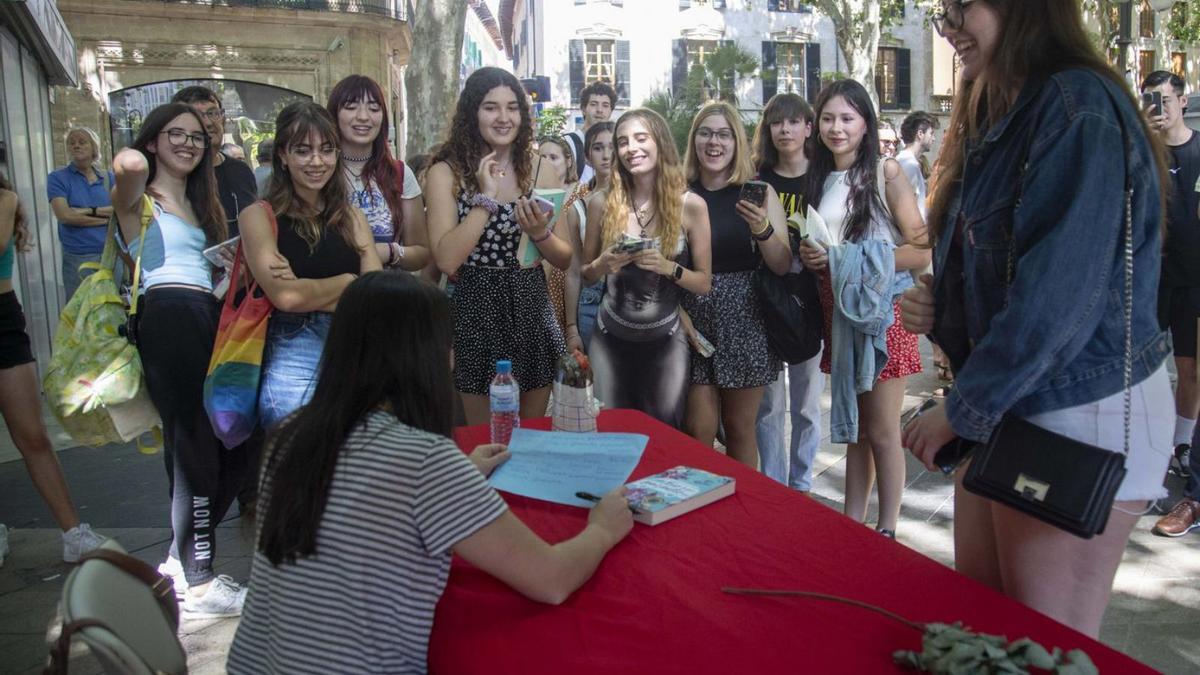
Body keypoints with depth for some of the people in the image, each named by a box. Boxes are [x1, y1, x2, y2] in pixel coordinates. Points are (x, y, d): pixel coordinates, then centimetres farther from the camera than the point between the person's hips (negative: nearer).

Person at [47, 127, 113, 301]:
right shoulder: (57, 178, 2)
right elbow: (64, 215, -11)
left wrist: (90, 211, -13)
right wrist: (106, 217, -6)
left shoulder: (108, 178, 10)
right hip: (78, 258, -3)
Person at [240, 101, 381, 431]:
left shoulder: (352, 217, 14)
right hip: (292, 359, -3)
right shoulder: (259, 215, 2)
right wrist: (348, 282, 2)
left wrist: (309, 293, -9)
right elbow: (285, 295, -11)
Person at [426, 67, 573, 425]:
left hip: (533, 310, 4)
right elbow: (446, 260, -17)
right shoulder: (447, 172, -5)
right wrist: (486, 197, -18)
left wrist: (539, 233, -13)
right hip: (478, 313, -3)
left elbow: (565, 258, 7)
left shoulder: (536, 168, 5)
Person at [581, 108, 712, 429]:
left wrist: (668, 267, -20)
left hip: (665, 340, -1)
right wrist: (601, 265, -15)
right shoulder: (603, 204, -5)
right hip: (610, 338, 1)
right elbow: (585, 276, 6)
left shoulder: (690, 205, -9)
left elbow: (704, 283, -3)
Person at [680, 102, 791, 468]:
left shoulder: (758, 192, 0)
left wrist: (763, 230, -22)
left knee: (740, 428, 7)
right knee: (699, 431, 0)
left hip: (746, 319, 0)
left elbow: (783, 266, -4)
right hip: (694, 318, 1)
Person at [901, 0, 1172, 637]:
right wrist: (934, 304, 1)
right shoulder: (998, 119, 14)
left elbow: (1059, 291, -22)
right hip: (1003, 406, 9)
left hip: (1080, 416, -9)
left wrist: (962, 410, -15)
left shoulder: (1078, 108, -15)